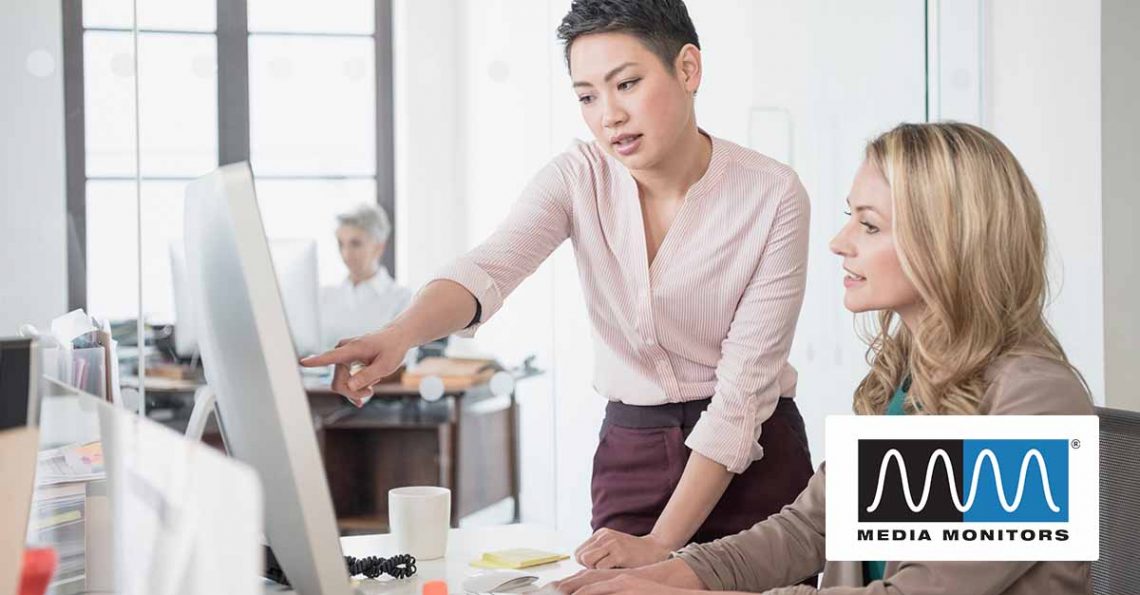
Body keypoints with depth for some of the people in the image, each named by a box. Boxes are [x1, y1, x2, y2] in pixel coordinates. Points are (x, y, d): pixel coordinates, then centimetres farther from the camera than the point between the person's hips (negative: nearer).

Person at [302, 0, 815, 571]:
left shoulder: (774, 196, -16)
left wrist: (659, 543, -23)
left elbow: (743, 388, -18)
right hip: (629, 454, 2)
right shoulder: (578, 177, -8)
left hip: (752, 460, -2)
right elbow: (487, 270, -26)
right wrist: (398, 334, -48)